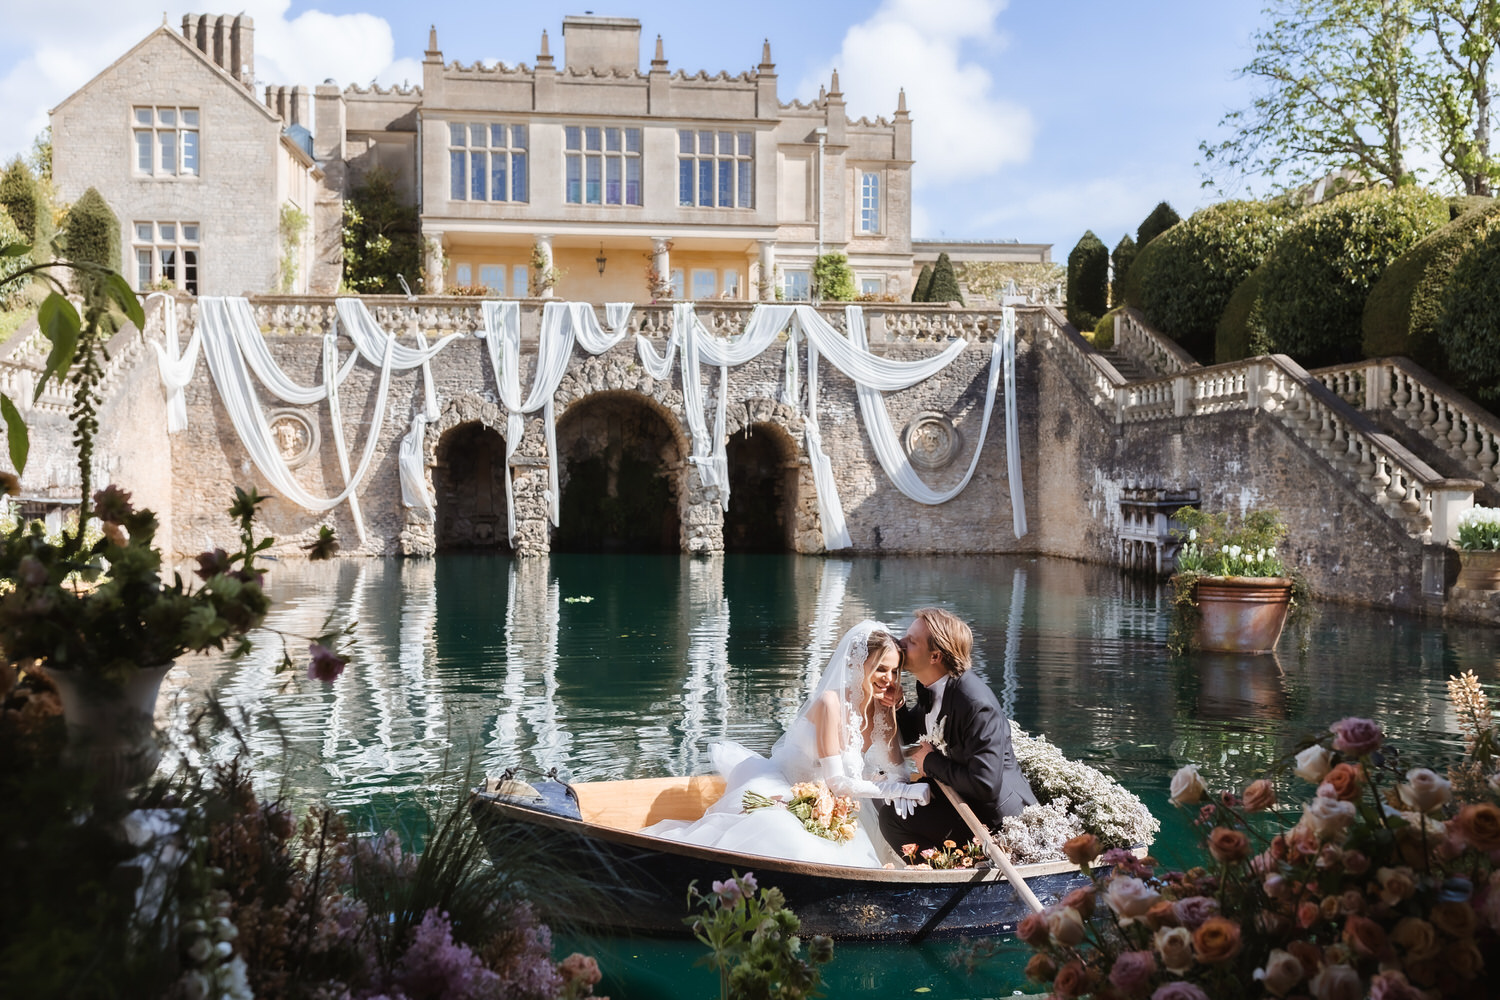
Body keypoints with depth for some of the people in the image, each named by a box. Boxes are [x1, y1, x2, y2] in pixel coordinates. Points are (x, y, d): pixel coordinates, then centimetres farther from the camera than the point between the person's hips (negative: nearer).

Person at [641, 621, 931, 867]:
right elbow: (837, 782, -21)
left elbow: (895, 768, 4)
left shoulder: (882, 708, 1)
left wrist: (902, 790, -19)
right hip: (783, 796, -9)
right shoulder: (831, 703, -22)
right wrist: (901, 789, -20)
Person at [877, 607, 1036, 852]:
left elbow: (985, 785, -33)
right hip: (958, 795, 10)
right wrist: (896, 703, -5)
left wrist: (931, 763, -19)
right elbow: (911, 737, 16)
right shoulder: (929, 688, -2)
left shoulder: (976, 703, -30)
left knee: (893, 818, -19)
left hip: (995, 814, -10)